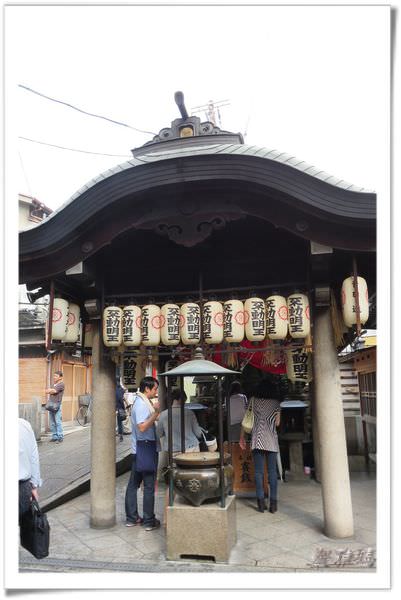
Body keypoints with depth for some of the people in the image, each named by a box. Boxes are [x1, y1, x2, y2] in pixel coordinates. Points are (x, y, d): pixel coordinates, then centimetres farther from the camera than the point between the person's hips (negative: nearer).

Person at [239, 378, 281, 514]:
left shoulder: (253, 400, 4)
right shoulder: (276, 403, 5)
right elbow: (277, 423, 6)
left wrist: (242, 437, 10)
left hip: (257, 440, 0)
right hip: (272, 441, 1)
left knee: (258, 471, 4)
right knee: (272, 471, 6)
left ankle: (261, 501, 2)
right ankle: (273, 502, 6)